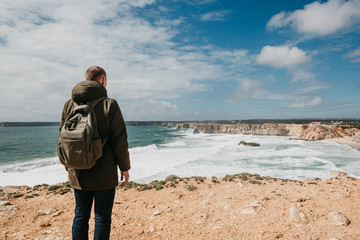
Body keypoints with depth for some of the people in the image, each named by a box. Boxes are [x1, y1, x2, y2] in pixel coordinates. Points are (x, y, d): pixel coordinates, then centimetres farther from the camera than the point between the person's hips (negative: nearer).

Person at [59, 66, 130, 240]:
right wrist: (124, 167, -1)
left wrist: (69, 166, 19)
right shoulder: (109, 105, -10)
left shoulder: (69, 105, 4)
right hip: (104, 174, -4)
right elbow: (120, 140, -11)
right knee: (102, 218, 7)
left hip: (78, 174, 5)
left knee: (80, 216, 16)